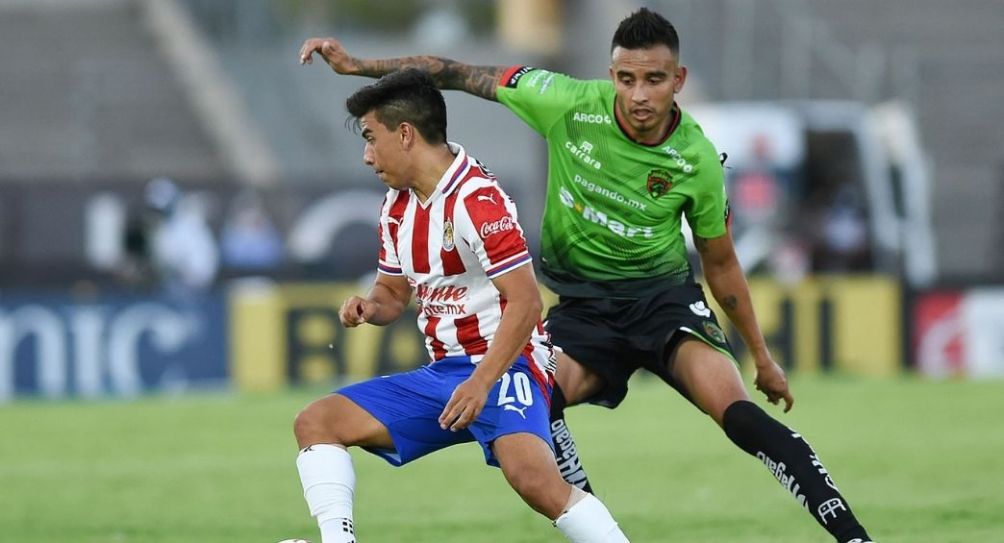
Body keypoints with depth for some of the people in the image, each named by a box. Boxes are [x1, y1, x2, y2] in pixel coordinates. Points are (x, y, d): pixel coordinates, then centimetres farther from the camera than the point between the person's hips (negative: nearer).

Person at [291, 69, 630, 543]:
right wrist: (369, 306, -2)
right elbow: (393, 292, 23)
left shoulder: (476, 199, -17)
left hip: (505, 366, -9)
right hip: (441, 373, 9)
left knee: (533, 478, -33)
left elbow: (525, 303, -20)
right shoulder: (397, 205, 11)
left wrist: (481, 383, -26)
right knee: (317, 422, -1)